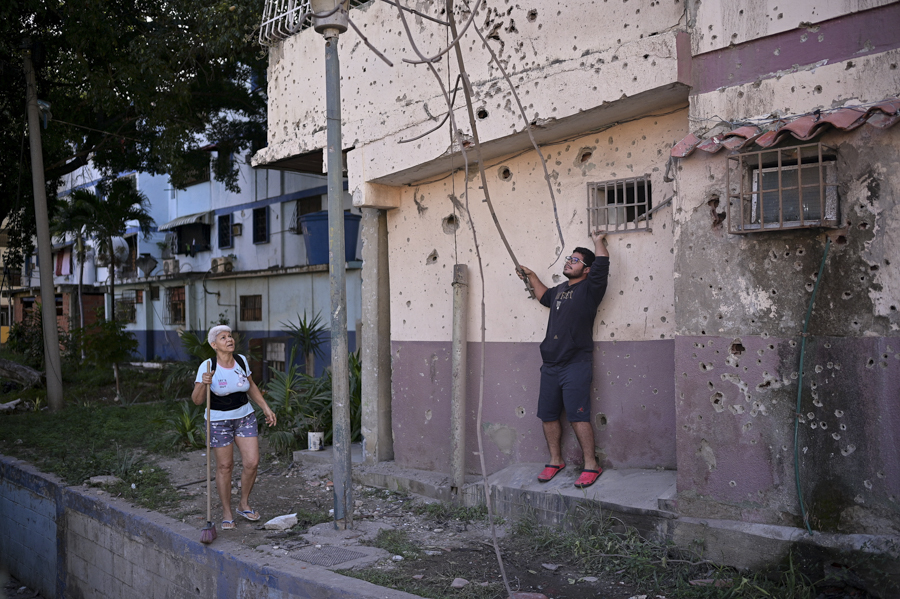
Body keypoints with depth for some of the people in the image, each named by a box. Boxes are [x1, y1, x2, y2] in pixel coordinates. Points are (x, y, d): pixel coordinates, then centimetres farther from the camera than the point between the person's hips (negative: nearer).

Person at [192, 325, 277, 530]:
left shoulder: (241, 361, -4)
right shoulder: (207, 367, -17)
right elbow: (197, 400, -19)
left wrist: (266, 408, 8)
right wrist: (203, 384, -38)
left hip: (244, 417, 4)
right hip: (218, 421, -4)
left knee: (252, 462, -2)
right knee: (224, 466, 5)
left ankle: (244, 504, 21)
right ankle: (227, 513, 21)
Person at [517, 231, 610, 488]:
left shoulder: (589, 289, -3)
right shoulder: (560, 290, 18)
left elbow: (602, 263, -16)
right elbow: (544, 296, 41)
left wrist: (598, 241, 0)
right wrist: (532, 276, 37)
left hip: (576, 365, -7)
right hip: (550, 365, 7)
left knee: (578, 416, -9)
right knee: (548, 415, 10)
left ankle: (591, 465, 3)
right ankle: (555, 461, 23)